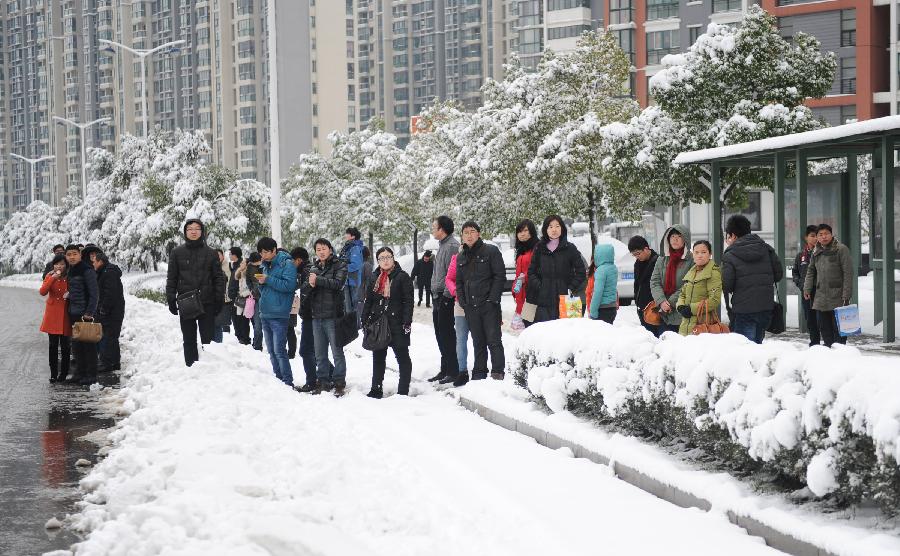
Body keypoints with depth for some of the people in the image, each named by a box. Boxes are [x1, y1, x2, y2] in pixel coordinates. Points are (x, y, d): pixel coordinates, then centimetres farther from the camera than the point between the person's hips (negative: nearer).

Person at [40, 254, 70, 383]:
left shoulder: (69, 278, 3)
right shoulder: (49, 277, 5)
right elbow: (43, 292, -10)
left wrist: (70, 294, -13)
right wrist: (53, 278, -21)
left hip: (65, 314, -1)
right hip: (52, 314, 1)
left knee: (65, 345, 1)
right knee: (53, 345, 1)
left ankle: (64, 373, 10)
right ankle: (53, 374, 6)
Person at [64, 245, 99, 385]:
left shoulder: (87, 271, -12)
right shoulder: (71, 271, 14)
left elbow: (94, 293, -15)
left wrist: (89, 312, -18)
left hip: (85, 314, -8)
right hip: (74, 314, 8)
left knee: (88, 343, -3)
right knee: (76, 344, 12)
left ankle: (91, 374, 1)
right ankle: (80, 372, 20)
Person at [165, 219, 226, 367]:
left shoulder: (210, 253, 5)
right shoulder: (177, 253, 7)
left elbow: (219, 277, 6)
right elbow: (171, 278, 8)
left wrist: (219, 300, -1)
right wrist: (171, 299, 0)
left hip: (207, 303, -1)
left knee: (208, 339, 0)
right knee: (189, 341, 6)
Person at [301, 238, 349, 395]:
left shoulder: (340, 266, 0)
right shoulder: (314, 269, 17)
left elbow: (338, 283, -17)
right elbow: (304, 290, 10)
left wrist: (318, 280, -14)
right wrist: (310, 284, -12)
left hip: (332, 316, -6)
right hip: (317, 316, 6)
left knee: (337, 351, -3)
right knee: (320, 354, 10)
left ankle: (339, 383, 3)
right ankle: (323, 381, 19)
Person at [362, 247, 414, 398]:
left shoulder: (402, 277, -4)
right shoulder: (374, 278, 13)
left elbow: (408, 301, -7)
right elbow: (368, 301, 16)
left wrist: (407, 322, -14)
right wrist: (365, 321, 8)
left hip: (397, 323, -5)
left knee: (402, 356, 1)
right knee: (378, 357, 11)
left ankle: (403, 390, 4)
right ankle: (376, 389, 18)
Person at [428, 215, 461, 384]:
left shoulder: (452, 246, -14)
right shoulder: (442, 245, 18)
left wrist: (446, 296, -21)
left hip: (446, 298, -10)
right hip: (439, 297, 10)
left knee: (446, 334, -8)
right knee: (440, 334, 13)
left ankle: (453, 371, -5)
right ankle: (445, 370, 20)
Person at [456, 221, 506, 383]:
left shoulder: (491, 251, -1)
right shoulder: (461, 257, 16)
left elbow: (500, 276, -6)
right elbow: (458, 281, 21)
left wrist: (493, 298, -12)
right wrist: (463, 301, 7)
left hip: (489, 304, -5)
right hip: (470, 307, 5)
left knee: (494, 339, -6)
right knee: (478, 342, 9)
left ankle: (498, 371, -5)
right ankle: (479, 373, 12)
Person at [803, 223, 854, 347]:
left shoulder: (841, 249, -7)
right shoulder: (816, 252, 12)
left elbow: (848, 273, -10)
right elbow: (810, 271, 21)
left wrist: (846, 295, -15)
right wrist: (807, 288, 7)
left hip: (837, 297, -6)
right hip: (820, 297, 6)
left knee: (838, 327, -3)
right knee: (824, 327, 9)